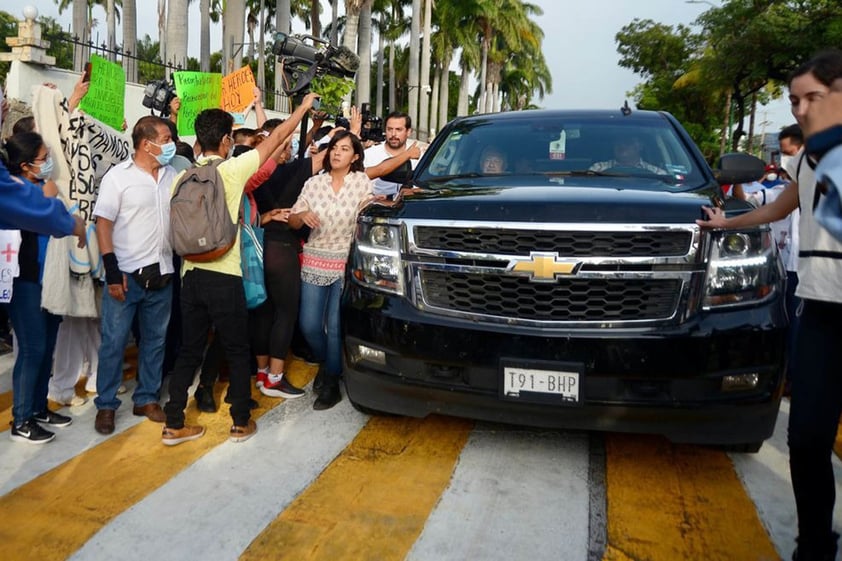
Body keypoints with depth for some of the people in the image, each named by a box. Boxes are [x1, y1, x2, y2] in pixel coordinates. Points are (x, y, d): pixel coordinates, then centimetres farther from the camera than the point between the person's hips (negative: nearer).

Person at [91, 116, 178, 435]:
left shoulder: (172, 175, 6)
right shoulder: (118, 176, -6)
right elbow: (103, 223, -8)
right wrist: (112, 271, -14)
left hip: (161, 274, 4)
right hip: (126, 274, -4)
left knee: (155, 339, 12)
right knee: (114, 341, 3)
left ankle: (146, 398, 26)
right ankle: (106, 405, 18)